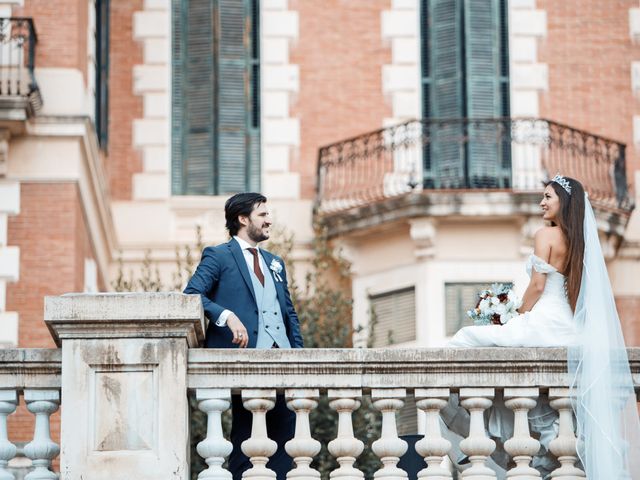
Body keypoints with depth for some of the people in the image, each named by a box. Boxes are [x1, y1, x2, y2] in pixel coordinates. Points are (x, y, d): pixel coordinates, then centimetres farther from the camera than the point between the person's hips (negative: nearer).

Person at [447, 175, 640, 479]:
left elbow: (537, 285, -11)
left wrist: (519, 317, 2)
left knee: (469, 341, -4)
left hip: (544, 322, -8)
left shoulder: (545, 235, -6)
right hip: (569, 326, 8)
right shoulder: (579, 241, 16)